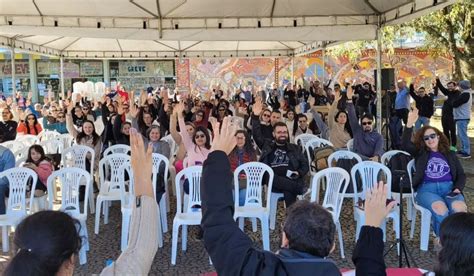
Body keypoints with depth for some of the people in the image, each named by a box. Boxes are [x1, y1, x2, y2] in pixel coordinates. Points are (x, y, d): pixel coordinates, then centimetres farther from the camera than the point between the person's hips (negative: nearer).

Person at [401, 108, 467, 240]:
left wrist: (458, 188, -4)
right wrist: (410, 123, -16)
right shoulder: (420, 153, 17)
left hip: (449, 188, 2)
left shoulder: (450, 155, 24)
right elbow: (405, 144, -2)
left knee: (459, 208, -33)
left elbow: (461, 175, 19)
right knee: (440, 209, -36)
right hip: (427, 188, -2)